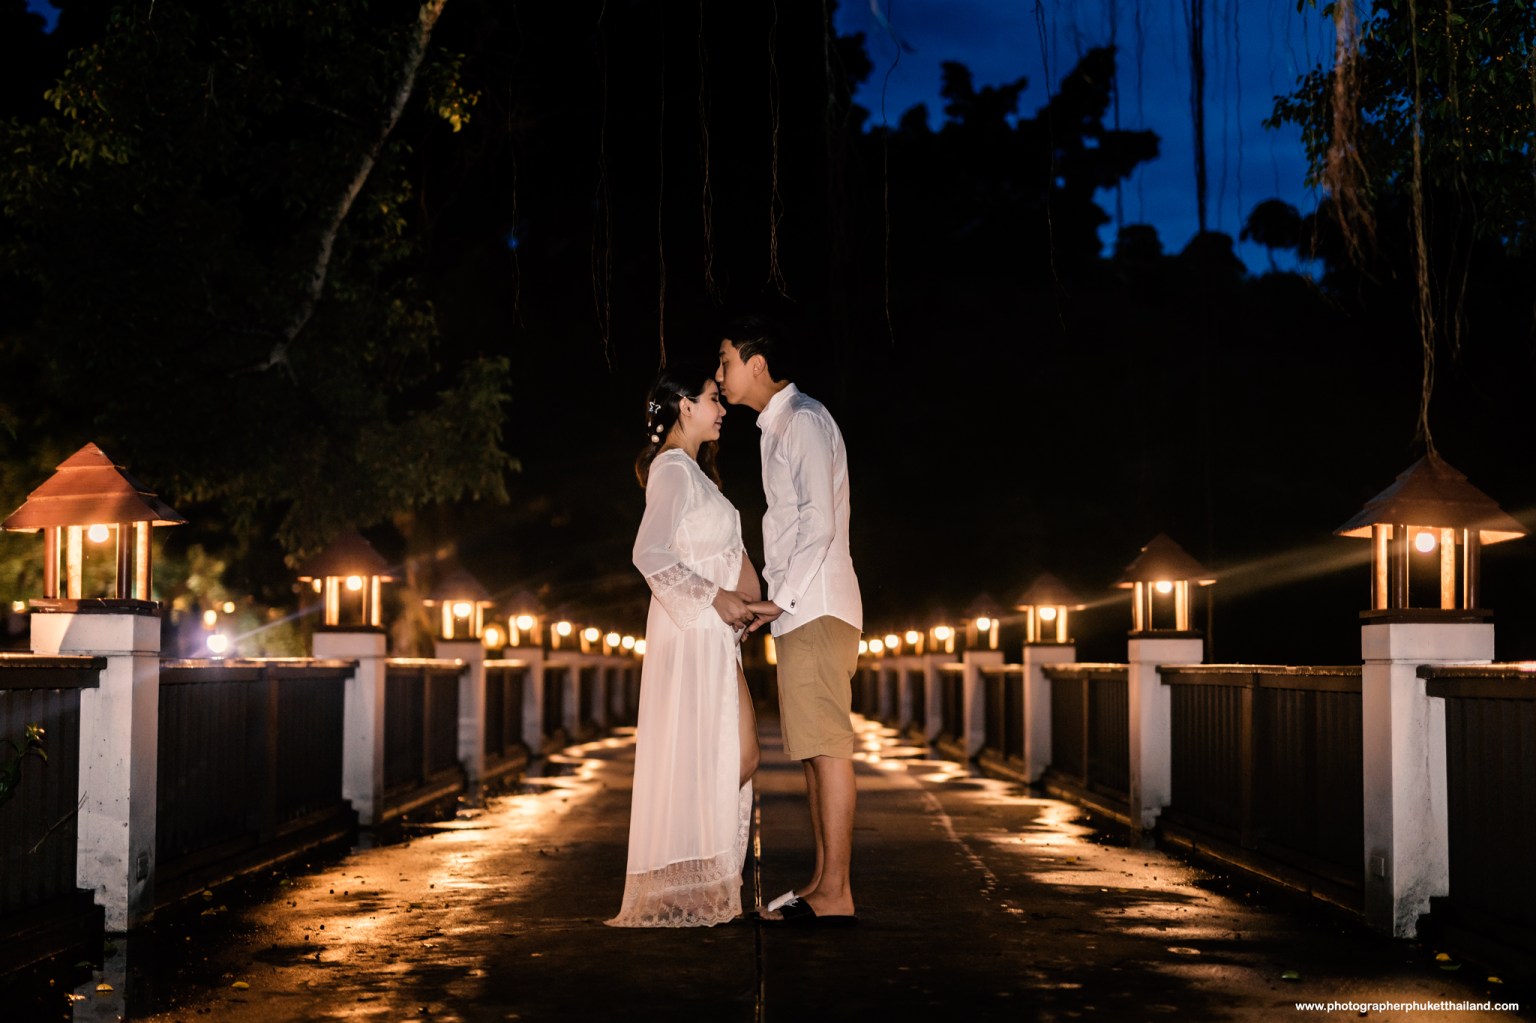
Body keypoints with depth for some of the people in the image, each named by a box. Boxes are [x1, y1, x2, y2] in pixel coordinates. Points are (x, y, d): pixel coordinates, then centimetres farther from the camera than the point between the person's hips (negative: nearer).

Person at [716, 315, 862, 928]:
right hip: (800, 609, 10)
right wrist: (777, 600, 14)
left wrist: (784, 599, -16)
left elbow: (819, 522, -17)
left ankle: (836, 895, -12)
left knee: (827, 745, -11)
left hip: (815, 607, -10)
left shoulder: (803, 419, -9)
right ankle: (822, 885, 13)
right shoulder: (776, 427, 21)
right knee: (812, 749, 9)